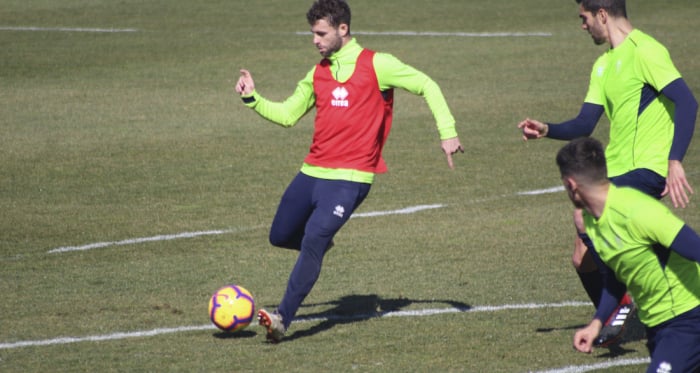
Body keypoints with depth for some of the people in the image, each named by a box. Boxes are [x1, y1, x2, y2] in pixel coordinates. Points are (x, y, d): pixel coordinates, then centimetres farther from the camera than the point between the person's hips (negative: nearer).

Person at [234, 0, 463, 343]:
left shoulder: (376, 65, -4)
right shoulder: (318, 74, 13)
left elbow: (426, 86, -1)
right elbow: (287, 114, 19)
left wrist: (447, 132, -8)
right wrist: (252, 99, 3)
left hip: (349, 179, -7)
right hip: (312, 172, 7)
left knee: (312, 242, -21)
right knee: (280, 237, 13)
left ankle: (283, 320, -23)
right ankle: (321, 241, 45)